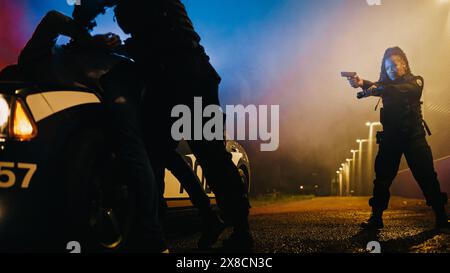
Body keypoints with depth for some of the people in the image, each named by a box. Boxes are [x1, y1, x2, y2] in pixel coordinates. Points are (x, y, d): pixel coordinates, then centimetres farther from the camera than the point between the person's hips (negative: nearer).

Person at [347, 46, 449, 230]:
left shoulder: (415, 81, 1)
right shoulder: (386, 84, 11)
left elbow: (405, 90, -22)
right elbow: (376, 87, -12)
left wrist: (379, 88, -38)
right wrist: (362, 83, -36)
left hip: (414, 137, -3)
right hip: (390, 137, 3)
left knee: (427, 177, -3)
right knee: (382, 178, -1)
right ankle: (376, 218, 4)